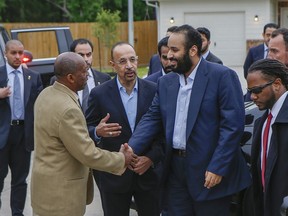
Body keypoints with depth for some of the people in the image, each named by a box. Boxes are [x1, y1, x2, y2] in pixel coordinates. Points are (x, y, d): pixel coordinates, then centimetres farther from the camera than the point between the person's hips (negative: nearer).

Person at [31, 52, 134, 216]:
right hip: (60, 190, -9)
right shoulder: (67, 109, -27)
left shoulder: (46, 94, 3)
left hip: (49, 181, 9)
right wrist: (122, 159, -10)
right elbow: (88, 154, -23)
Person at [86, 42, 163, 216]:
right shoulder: (99, 94, -4)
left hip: (149, 172, 1)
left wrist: (152, 157, -10)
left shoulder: (154, 90, -1)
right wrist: (98, 132, -21)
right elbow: (87, 131, 1)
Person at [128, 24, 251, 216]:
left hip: (210, 171, -5)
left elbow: (233, 124, -14)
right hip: (176, 169, 6)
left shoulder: (222, 76, -10)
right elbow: (152, 119, 9)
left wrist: (218, 168, -19)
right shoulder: (166, 82, 10)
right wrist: (131, 148, -8)